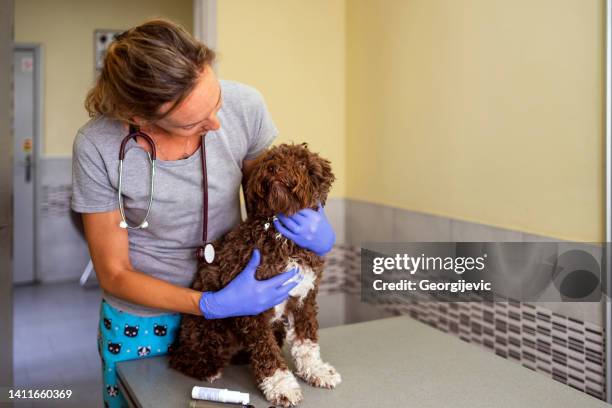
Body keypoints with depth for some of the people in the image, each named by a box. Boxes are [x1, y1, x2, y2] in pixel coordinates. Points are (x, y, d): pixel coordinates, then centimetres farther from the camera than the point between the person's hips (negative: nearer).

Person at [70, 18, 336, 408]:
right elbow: (114, 273, -15)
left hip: (231, 305, 2)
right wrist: (211, 305, -26)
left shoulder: (245, 105, -20)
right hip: (142, 324, -1)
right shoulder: (97, 146, -24)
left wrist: (314, 221, -22)